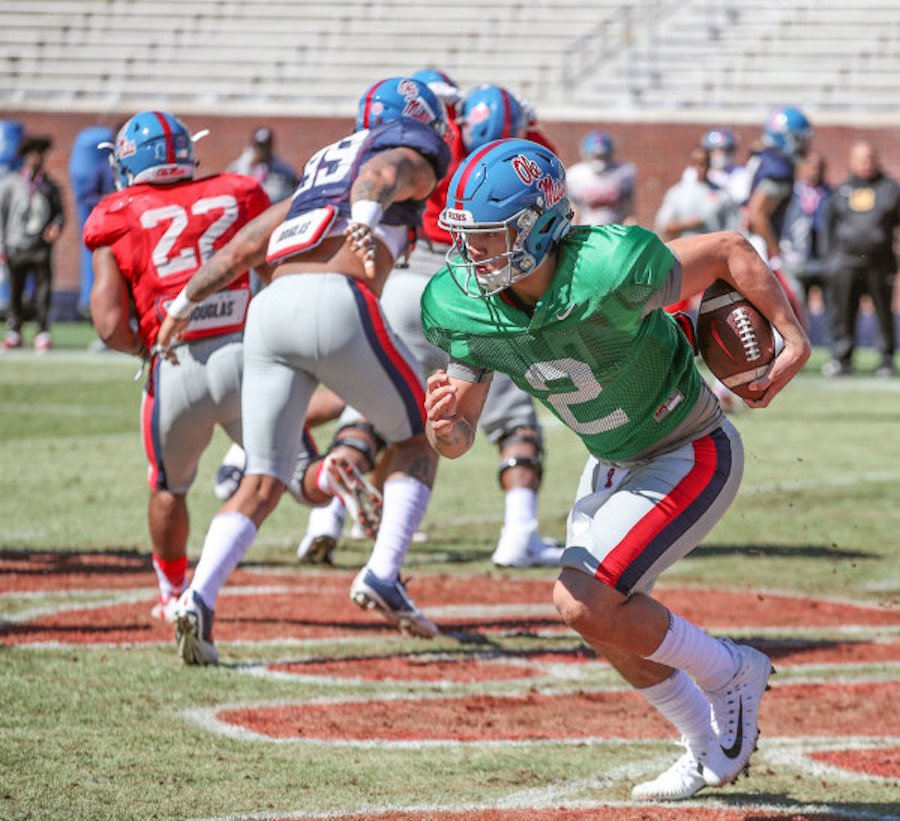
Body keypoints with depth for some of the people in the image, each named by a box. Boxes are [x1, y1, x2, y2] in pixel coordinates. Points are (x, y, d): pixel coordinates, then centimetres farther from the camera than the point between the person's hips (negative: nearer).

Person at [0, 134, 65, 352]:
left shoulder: (50, 187, 10)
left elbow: (59, 212, 16)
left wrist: (57, 226, -8)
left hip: (42, 248, 1)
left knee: (44, 291, -3)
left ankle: (43, 334, 3)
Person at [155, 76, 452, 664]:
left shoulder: (321, 174, 33)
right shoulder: (414, 162, 14)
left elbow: (242, 246, 31)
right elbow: (378, 175, -11)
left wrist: (184, 304, 38)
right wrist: (365, 218, -32)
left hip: (269, 309, 6)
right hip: (339, 305, -6)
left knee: (263, 483, 7)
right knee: (418, 439, 15)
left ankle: (200, 598, -13)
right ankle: (384, 574, -1)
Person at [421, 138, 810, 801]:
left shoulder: (607, 275, -35)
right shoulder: (465, 306, -16)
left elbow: (730, 251, -21)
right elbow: (459, 438, -9)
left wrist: (796, 343, -22)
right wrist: (445, 426, -32)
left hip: (693, 456, -7)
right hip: (613, 463, 7)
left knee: (585, 603, -18)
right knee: (609, 628, 13)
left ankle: (730, 673, 7)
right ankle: (712, 753, 37)